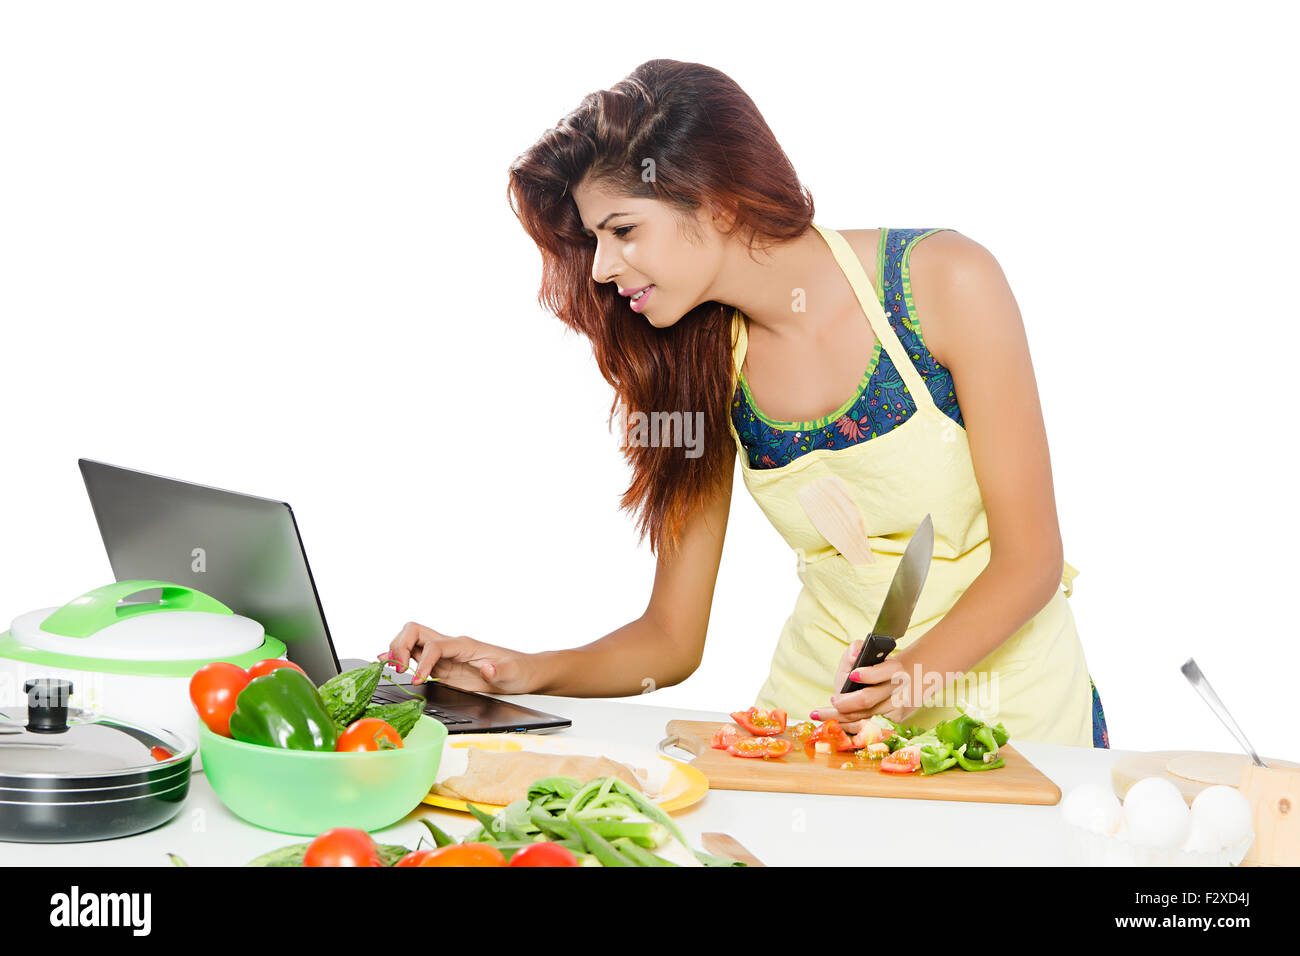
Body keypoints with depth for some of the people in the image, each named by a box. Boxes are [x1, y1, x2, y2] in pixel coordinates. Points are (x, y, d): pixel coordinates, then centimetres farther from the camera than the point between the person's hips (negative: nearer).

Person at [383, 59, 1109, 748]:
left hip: (1008, 708, -3)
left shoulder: (946, 283, -12)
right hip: (820, 708, 3)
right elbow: (673, 638, 3)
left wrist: (909, 679, -30)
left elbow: (1028, 558, -12)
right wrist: (525, 671, -16)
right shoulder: (707, 363, -1)